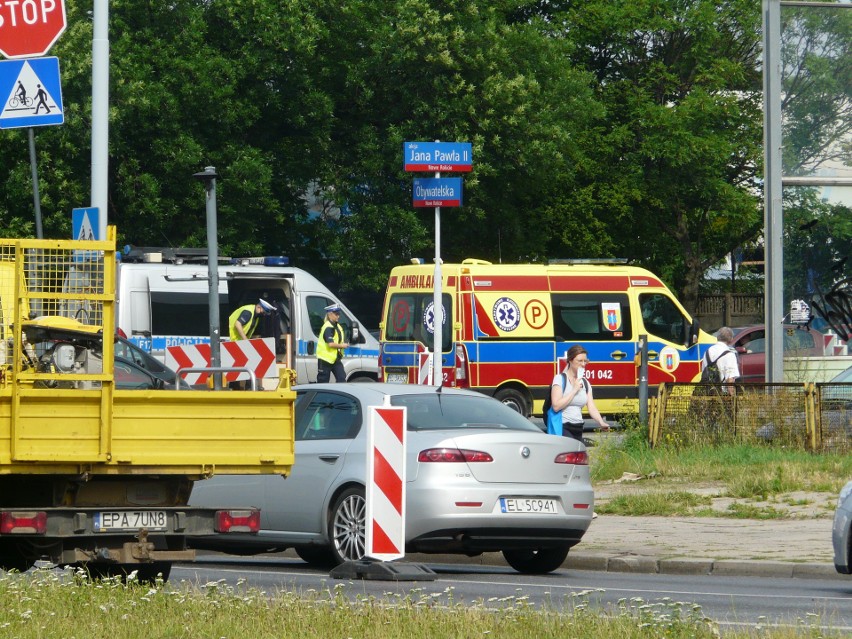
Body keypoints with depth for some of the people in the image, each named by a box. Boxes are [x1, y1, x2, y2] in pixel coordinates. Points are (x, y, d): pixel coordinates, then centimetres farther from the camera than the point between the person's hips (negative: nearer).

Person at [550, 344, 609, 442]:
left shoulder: (585, 383, 14)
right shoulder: (560, 379, -5)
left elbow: (592, 408, 6)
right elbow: (556, 406, -16)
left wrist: (601, 423, -12)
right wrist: (574, 390, -14)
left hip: (578, 430, 7)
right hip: (563, 429, -7)